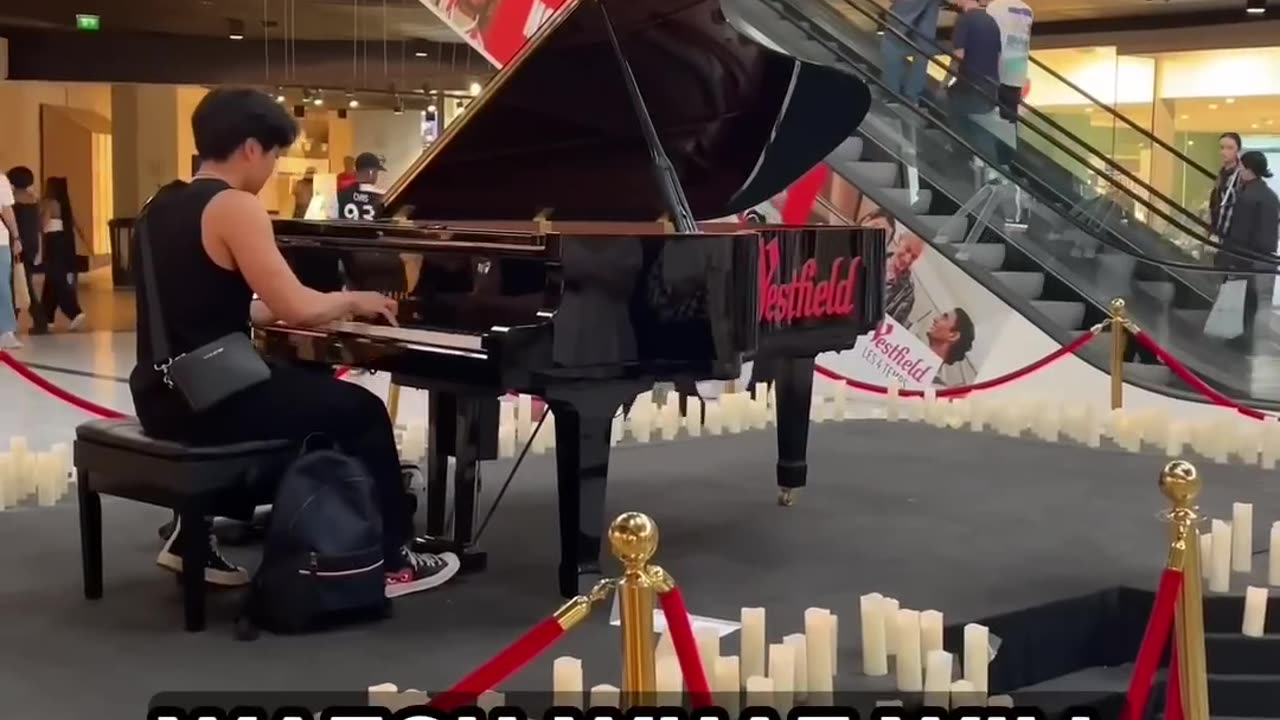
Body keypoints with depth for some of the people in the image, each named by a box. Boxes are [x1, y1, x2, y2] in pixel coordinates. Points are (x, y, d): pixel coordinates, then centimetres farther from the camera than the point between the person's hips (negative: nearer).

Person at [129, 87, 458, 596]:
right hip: (209, 400, -9)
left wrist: (331, 309, 21)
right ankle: (391, 560, 19)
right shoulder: (234, 207, -15)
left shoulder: (163, 205, 12)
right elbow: (296, 308, -21)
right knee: (362, 410, 10)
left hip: (166, 396, 9)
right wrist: (351, 301, 0)